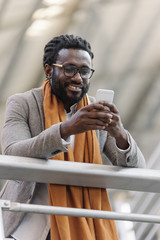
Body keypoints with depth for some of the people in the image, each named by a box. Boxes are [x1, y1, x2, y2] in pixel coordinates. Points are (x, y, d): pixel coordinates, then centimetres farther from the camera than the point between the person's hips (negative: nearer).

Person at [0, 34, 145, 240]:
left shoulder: (99, 112, 7)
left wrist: (120, 134, -22)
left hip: (83, 222, 3)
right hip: (32, 221, -3)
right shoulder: (22, 104, -1)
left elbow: (136, 171, -1)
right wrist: (66, 129, -32)